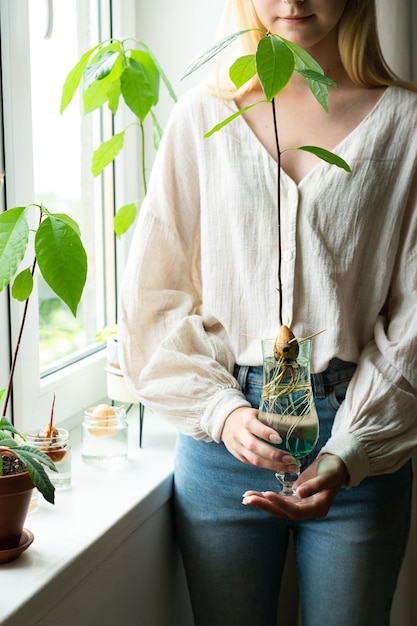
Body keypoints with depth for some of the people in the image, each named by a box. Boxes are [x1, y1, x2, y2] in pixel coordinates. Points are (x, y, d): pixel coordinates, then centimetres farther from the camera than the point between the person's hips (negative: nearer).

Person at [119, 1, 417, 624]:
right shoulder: (203, 116, 2)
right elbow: (158, 294, 3)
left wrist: (347, 454, -12)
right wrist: (221, 410, -10)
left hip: (361, 438, 0)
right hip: (221, 433, 1)